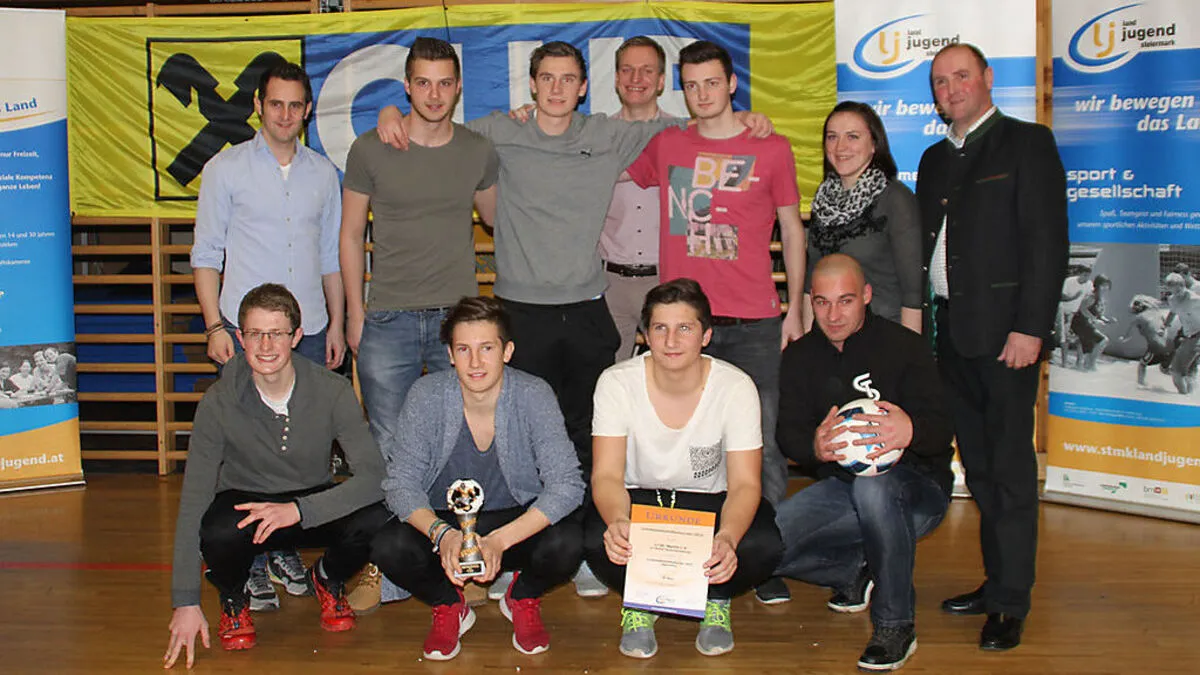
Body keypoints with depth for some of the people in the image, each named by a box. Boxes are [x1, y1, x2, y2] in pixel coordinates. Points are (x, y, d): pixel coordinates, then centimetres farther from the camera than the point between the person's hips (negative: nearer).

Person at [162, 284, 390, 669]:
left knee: (375, 520, -30)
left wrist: (298, 509, -37)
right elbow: (192, 502, -17)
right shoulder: (218, 403, -18)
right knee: (217, 532, -36)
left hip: (313, 502, 1)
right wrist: (186, 602, -22)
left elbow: (373, 476, -24)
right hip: (243, 501, -1)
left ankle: (329, 580, 8)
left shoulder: (332, 392, -18)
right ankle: (233, 598, 3)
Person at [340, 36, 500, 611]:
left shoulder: (479, 151, 6)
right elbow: (351, 234, 7)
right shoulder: (371, 149, 1)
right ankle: (384, 571, 15)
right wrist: (355, 312, 5)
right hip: (388, 319, -1)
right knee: (387, 449, 2)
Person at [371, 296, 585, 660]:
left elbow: (566, 485, -21)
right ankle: (449, 606, 7)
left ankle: (523, 598, 7)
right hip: (443, 520, 1)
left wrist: (500, 540, -34)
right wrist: (441, 534, -33)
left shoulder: (534, 395, -17)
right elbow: (401, 484, -13)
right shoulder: (426, 395, -14)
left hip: (518, 520, -1)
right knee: (389, 548, -29)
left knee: (566, 545, -31)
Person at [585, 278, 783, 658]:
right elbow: (607, 475, -20)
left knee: (761, 546, -31)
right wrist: (617, 522, -45)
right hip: (639, 498, 0)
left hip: (711, 502, 0)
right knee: (598, 541, -33)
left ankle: (716, 599, 6)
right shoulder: (617, 383, -16)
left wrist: (727, 538, -43)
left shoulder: (736, 387, -17)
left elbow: (745, 483, -20)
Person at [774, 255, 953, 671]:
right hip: (841, 487, 4)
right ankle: (858, 571, 10)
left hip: (914, 485, -4)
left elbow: (941, 429, -16)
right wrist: (815, 447, -28)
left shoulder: (904, 347, -8)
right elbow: (788, 435, -2)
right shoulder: (800, 356, 5)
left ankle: (896, 625, -22)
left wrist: (911, 431, -42)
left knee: (873, 486, -40)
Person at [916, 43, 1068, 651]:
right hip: (951, 330, 6)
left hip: (1005, 329, -6)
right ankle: (996, 582, 21)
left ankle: (1011, 603, 3)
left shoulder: (1028, 143, -1)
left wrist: (1030, 327, -15)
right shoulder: (935, 159, 19)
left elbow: (1047, 241, -9)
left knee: (1009, 467, -4)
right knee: (978, 465, 11)